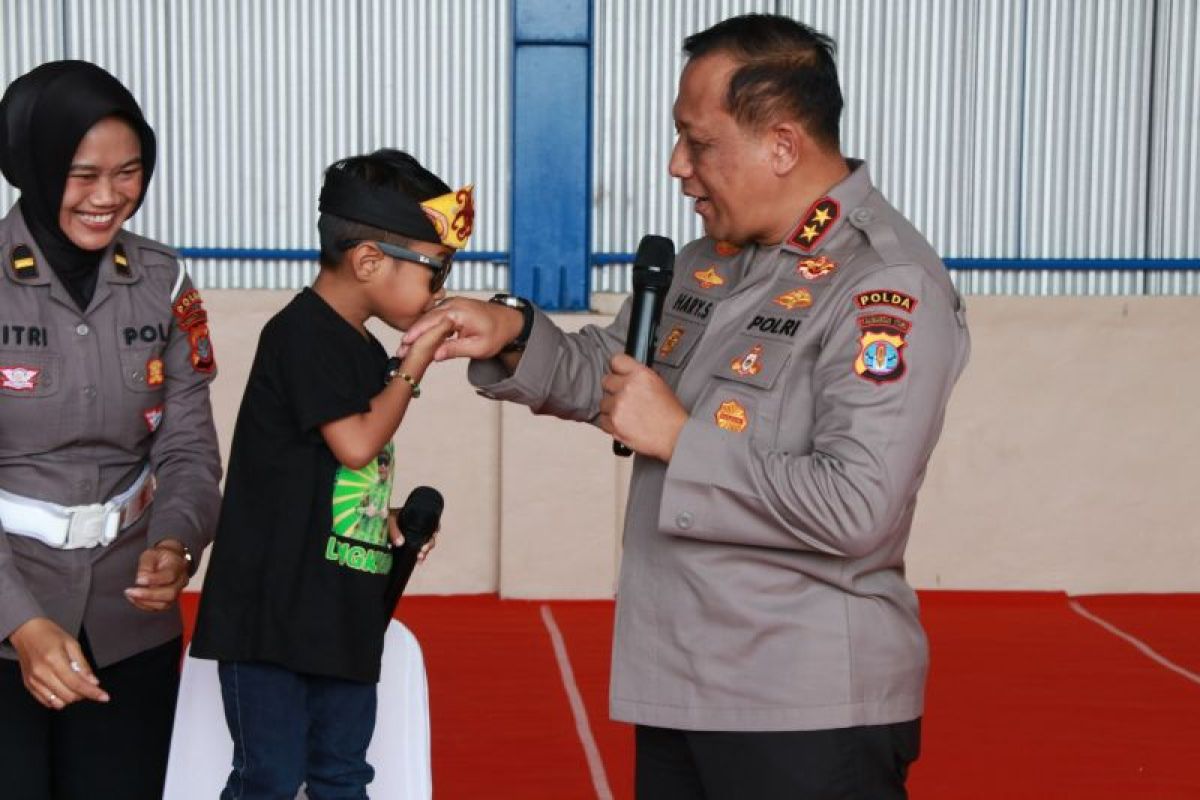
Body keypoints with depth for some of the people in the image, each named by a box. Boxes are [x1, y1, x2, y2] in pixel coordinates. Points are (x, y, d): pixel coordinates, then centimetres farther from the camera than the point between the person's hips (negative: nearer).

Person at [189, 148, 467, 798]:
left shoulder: (367, 351, 13)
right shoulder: (302, 332, -13)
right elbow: (355, 444, -20)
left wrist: (392, 523, 7)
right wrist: (414, 366, -11)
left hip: (345, 616, 9)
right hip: (272, 612, -8)